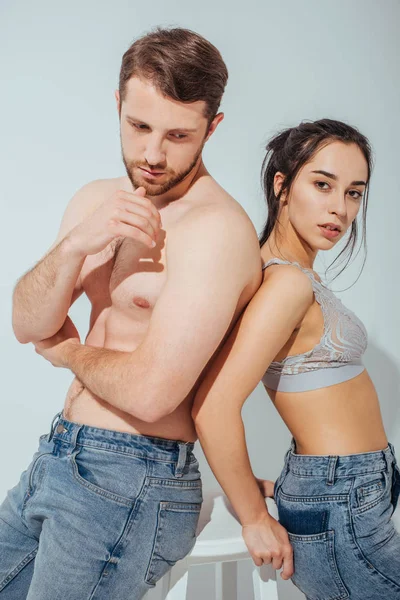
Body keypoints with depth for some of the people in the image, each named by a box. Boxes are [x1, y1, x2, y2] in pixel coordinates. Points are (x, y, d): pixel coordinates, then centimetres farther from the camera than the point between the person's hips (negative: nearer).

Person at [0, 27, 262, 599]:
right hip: (57, 458, 8)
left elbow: (151, 393, -27)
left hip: (129, 485, -7)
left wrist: (69, 352, -6)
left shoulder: (216, 227, -21)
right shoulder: (96, 200, 6)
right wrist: (75, 245, -19)